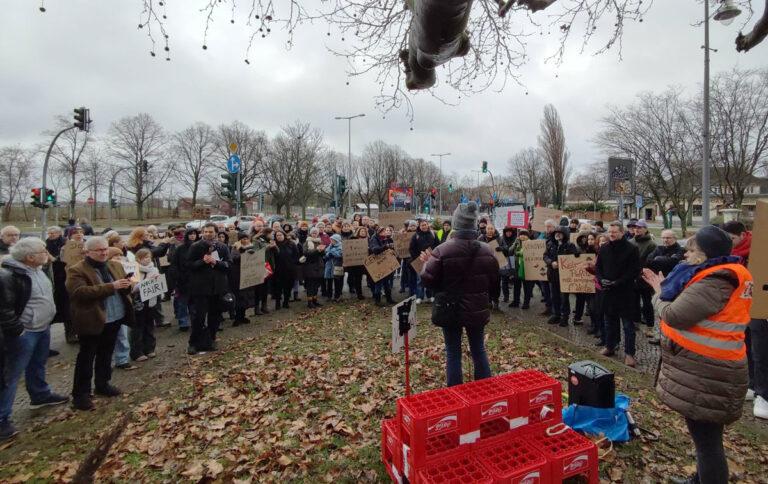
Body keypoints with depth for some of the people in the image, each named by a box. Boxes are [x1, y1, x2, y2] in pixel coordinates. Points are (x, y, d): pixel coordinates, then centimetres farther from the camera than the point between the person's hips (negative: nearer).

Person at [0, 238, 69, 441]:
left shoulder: (38, 270, 6)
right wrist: (17, 329, -20)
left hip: (43, 327, 9)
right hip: (25, 332, -9)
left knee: (38, 366, 25)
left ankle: (41, 395, 44)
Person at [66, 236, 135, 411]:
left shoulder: (115, 266, 8)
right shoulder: (76, 271, -12)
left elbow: (124, 287, 13)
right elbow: (80, 292, -25)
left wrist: (127, 285, -13)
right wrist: (111, 286, -30)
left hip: (114, 319, 6)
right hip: (92, 321, -6)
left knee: (106, 355, 19)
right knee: (86, 358, 4)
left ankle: (103, 384, 33)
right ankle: (80, 394, 15)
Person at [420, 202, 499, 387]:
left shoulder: (442, 250, -17)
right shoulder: (486, 251, -4)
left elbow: (428, 280, -15)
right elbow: (494, 283, 4)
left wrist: (427, 263, 3)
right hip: (477, 311, 3)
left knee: (453, 353, 10)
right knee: (479, 350, 19)